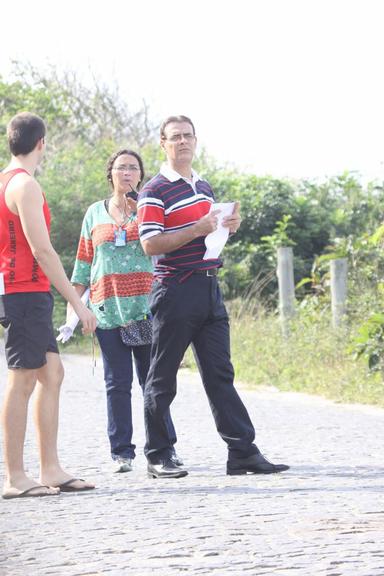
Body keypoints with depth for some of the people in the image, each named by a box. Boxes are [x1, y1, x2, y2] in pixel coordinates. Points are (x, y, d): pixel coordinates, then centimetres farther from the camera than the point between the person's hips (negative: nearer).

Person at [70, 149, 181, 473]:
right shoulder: (96, 213, 14)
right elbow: (84, 262, 17)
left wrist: (139, 213, -14)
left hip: (145, 304, -1)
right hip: (108, 307, 2)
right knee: (117, 382, 1)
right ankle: (122, 451, 5)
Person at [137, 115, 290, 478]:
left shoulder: (204, 187, 18)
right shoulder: (154, 192, -6)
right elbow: (150, 244, -15)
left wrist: (229, 226, 8)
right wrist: (197, 230, -20)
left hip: (209, 288, 7)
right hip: (174, 291, -7)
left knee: (220, 374, 5)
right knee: (162, 377, 1)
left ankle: (242, 452, 3)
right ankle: (157, 458, 7)